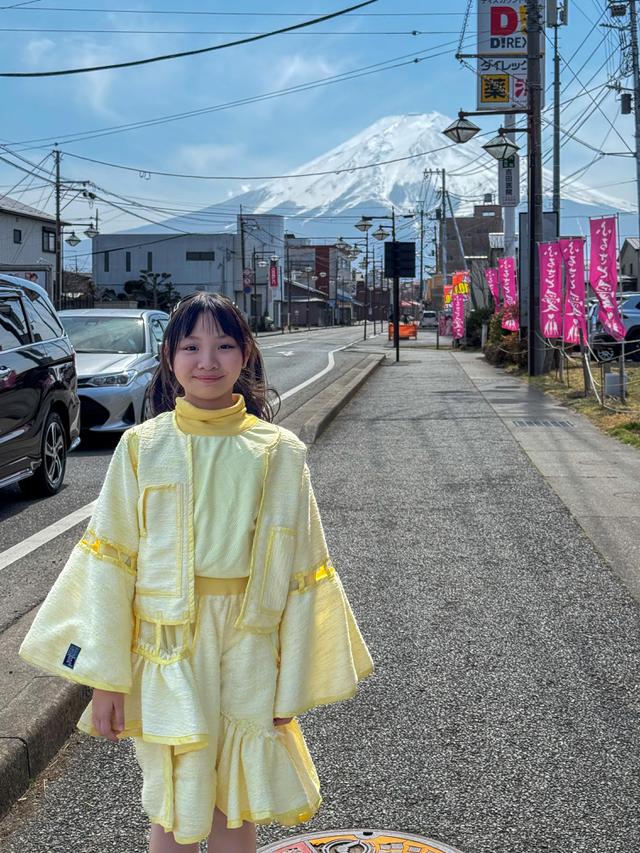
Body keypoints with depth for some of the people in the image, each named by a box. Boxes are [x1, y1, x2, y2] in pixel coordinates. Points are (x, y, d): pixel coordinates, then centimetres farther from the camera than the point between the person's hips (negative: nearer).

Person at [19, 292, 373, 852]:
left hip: (249, 656, 1)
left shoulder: (281, 454, -2)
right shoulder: (142, 447, -3)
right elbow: (108, 563, -3)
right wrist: (106, 679, -5)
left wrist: (290, 686, 0)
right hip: (166, 654, 0)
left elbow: (299, 571, 0)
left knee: (236, 807, 12)